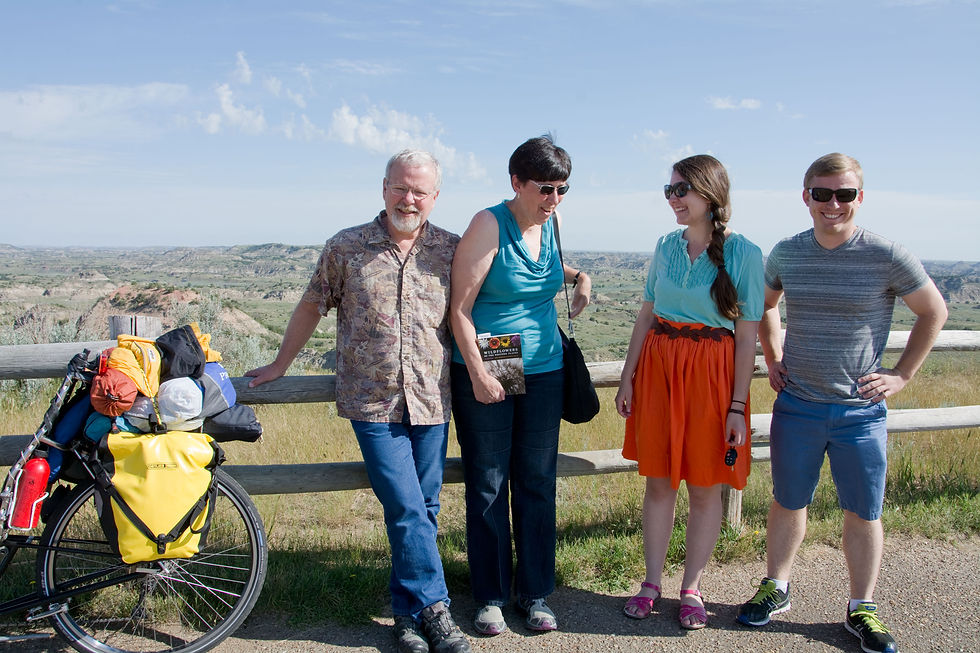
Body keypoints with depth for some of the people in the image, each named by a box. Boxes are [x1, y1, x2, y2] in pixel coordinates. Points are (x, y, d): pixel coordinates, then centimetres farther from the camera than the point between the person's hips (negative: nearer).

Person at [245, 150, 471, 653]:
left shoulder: (452, 249, 5)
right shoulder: (345, 248, 2)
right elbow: (312, 306, 12)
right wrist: (280, 364, 19)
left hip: (431, 402, 2)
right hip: (373, 403, -2)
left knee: (423, 511, 7)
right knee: (407, 511, -8)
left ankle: (408, 611, 23)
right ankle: (433, 609, 6)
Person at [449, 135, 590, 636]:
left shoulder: (551, 222, 4)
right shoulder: (489, 225, -14)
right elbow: (460, 308, -14)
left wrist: (578, 276, 8)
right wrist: (478, 374, -16)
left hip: (544, 370, 5)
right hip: (484, 373, -5)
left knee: (537, 484, 10)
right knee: (486, 486, 5)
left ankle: (535, 594, 23)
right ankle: (491, 596, 20)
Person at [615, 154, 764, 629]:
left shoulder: (743, 253, -8)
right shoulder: (666, 246, 5)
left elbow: (747, 335, -8)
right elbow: (646, 315, 11)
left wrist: (737, 406, -10)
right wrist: (628, 377, 7)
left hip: (712, 371, -3)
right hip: (657, 364, 4)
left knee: (705, 487, 6)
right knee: (658, 480, 10)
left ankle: (692, 588, 22)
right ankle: (652, 581, 23)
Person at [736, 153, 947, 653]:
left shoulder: (887, 256, -10)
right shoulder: (786, 254, -1)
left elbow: (933, 312, 3)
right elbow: (765, 305, 19)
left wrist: (901, 374, -1)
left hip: (860, 410, -2)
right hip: (796, 405, 2)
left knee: (863, 512, 8)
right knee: (788, 502, 13)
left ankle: (862, 609, 25)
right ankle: (775, 589, 32)